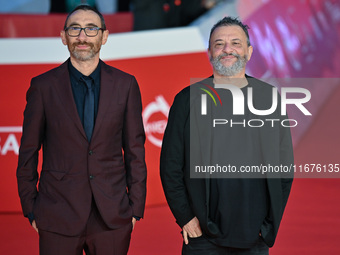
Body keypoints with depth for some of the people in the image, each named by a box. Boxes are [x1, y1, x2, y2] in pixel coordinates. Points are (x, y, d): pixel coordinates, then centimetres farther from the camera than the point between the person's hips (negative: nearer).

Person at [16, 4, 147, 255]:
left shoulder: (125, 84, 5)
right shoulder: (43, 86, 1)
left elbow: (135, 149, 7)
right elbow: (28, 152, 5)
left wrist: (136, 207, 4)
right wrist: (31, 210, 2)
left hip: (113, 218, 1)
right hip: (58, 220, -1)